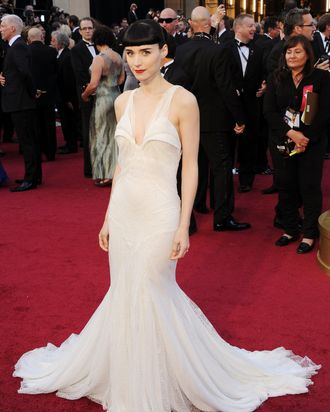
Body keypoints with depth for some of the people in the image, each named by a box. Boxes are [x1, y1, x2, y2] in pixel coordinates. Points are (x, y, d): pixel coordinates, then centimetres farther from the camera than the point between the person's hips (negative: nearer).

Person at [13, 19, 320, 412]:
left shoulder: (183, 101, -10)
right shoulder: (124, 101, 6)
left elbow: (190, 167, -10)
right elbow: (121, 162, 12)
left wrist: (184, 227, -13)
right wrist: (108, 217, 12)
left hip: (159, 212, -5)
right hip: (123, 210, 6)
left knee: (151, 295, 4)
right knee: (125, 294, 15)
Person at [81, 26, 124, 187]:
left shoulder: (99, 59, -17)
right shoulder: (118, 57, 5)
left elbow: (93, 84, -19)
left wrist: (84, 95, -3)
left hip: (103, 99, -6)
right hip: (116, 96, 7)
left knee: (101, 134, 5)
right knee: (113, 134, 15)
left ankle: (104, 175, 10)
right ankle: (115, 171, 21)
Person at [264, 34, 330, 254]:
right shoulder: (277, 78, 6)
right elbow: (269, 111, -2)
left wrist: (305, 138, -16)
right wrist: (291, 133, -15)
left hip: (312, 142, -3)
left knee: (310, 186, 1)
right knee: (285, 185, 7)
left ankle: (310, 234, 13)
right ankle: (290, 229, 23)